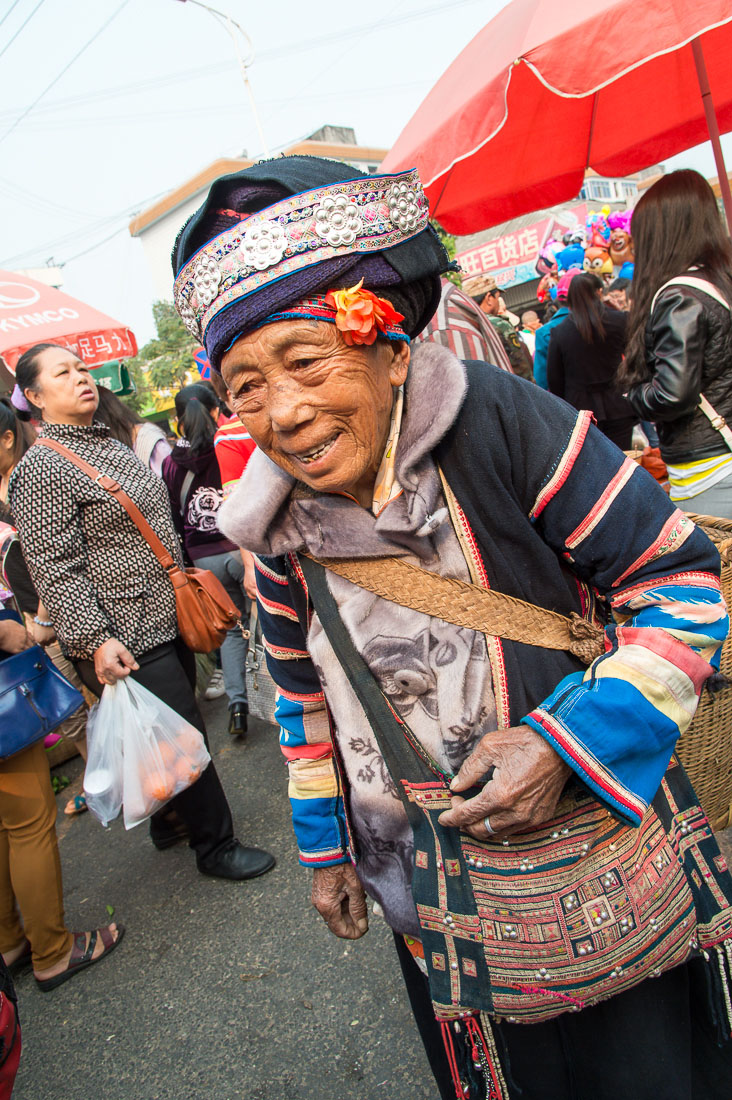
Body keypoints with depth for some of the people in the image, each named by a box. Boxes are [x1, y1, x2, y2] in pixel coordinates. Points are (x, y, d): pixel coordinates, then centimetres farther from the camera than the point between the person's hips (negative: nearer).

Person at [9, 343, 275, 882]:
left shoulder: (111, 443, 13)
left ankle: (170, 821, 43)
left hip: (168, 620, 9)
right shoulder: (41, 469, -14)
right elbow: (57, 570, -20)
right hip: (125, 643, -9)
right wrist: (95, 640, -25)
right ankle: (216, 847, 22)